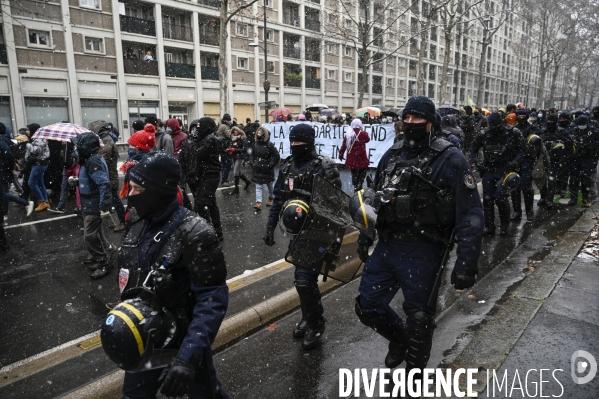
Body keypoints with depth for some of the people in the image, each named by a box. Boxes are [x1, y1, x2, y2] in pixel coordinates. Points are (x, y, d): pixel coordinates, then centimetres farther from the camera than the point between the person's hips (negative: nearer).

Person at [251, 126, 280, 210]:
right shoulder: (255, 144, 1)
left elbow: (277, 156, -13)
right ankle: (258, 203, -1)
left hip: (267, 170, -4)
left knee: (270, 185, 15)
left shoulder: (269, 145, -13)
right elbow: (252, 155, 17)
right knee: (258, 186, 0)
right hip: (257, 169, 4)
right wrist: (253, 163, 6)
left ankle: (271, 198, 36)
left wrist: (271, 165, -15)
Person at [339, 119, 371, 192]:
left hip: (352, 157, 3)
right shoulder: (363, 133, -8)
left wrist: (341, 154, 15)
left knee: (354, 172, 12)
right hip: (361, 157, -3)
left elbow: (343, 145, 3)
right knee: (363, 170, 14)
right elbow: (368, 139, 13)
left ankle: (355, 186, 17)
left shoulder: (348, 134, 1)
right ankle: (359, 184, 2)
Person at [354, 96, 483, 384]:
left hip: (422, 253, -5)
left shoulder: (450, 159, -10)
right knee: (367, 307, 12)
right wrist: (365, 236, 16)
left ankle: (413, 374, 37)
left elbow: (470, 216, -13)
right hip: (386, 247, 6)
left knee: (419, 319, 10)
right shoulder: (391, 155, 9)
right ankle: (399, 338, 43)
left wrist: (466, 264, -19)